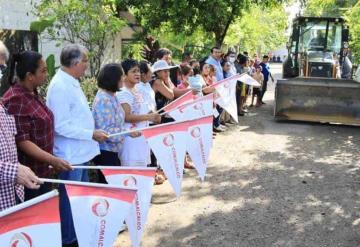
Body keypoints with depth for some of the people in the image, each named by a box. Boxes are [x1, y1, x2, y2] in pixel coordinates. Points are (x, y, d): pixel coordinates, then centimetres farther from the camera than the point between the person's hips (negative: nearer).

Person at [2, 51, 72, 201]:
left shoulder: (33, 94, 9)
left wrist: (50, 162, 22)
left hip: (43, 171, 9)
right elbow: (22, 141, -22)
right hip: (28, 175, -9)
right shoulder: (16, 100, -19)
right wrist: (52, 160, -26)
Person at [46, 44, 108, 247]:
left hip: (81, 152, 10)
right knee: (70, 200, 5)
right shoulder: (60, 86, -21)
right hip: (70, 155, -10)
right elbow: (61, 126, -24)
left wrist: (93, 132, 14)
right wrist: (92, 134, -20)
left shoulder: (72, 83, 10)